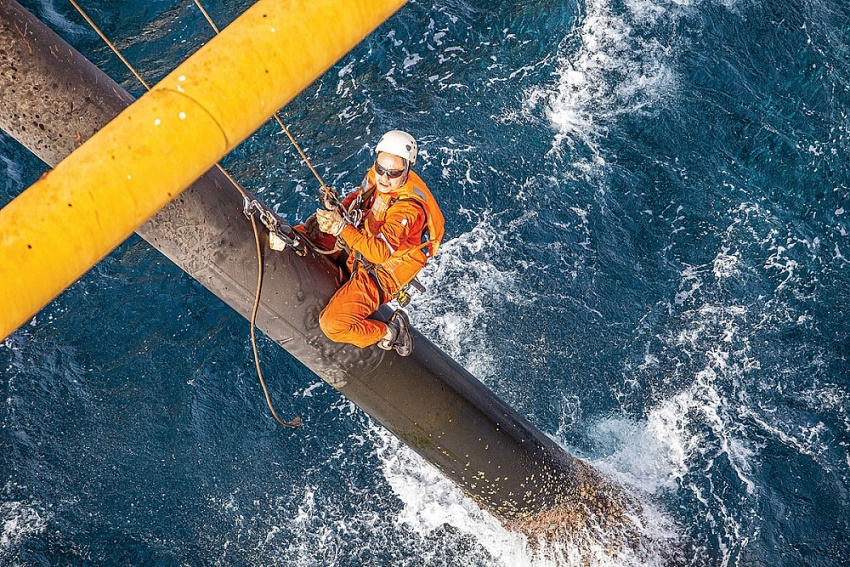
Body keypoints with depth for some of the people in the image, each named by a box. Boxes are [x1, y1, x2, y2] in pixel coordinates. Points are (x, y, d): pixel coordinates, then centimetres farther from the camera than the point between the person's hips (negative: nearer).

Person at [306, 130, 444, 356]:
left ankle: (390, 332, 1)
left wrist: (341, 228, -51)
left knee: (332, 325, -23)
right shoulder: (375, 176, -11)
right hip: (357, 248, 9)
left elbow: (380, 253, -42)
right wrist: (333, 213, -6)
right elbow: (357, 197, 11)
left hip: (380, 272, -9)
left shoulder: (409, 208, -33)